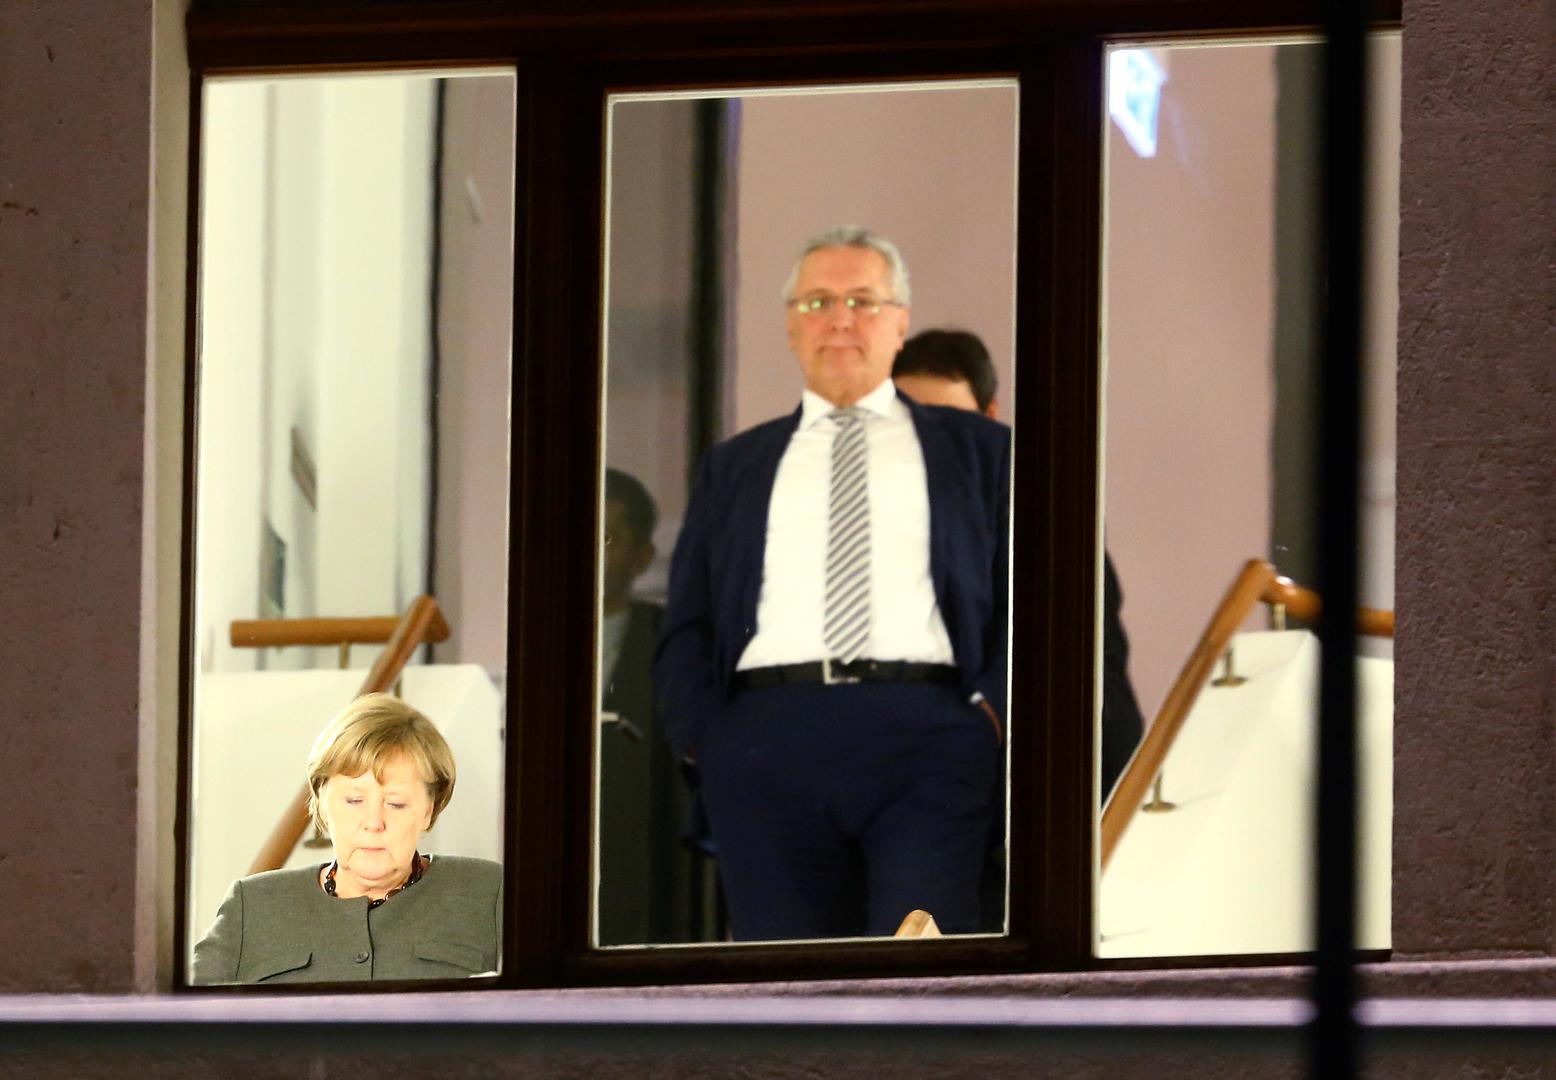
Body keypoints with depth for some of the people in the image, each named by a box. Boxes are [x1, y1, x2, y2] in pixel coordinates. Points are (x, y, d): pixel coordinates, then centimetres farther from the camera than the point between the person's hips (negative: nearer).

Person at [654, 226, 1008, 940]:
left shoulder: (975, 449, 18)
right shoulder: (732, 467, 23)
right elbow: (685, 627, 18)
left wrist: (996, 712, -7)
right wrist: (704, 736, 1)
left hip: (927, 729, -2)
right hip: (767, 739, 2)